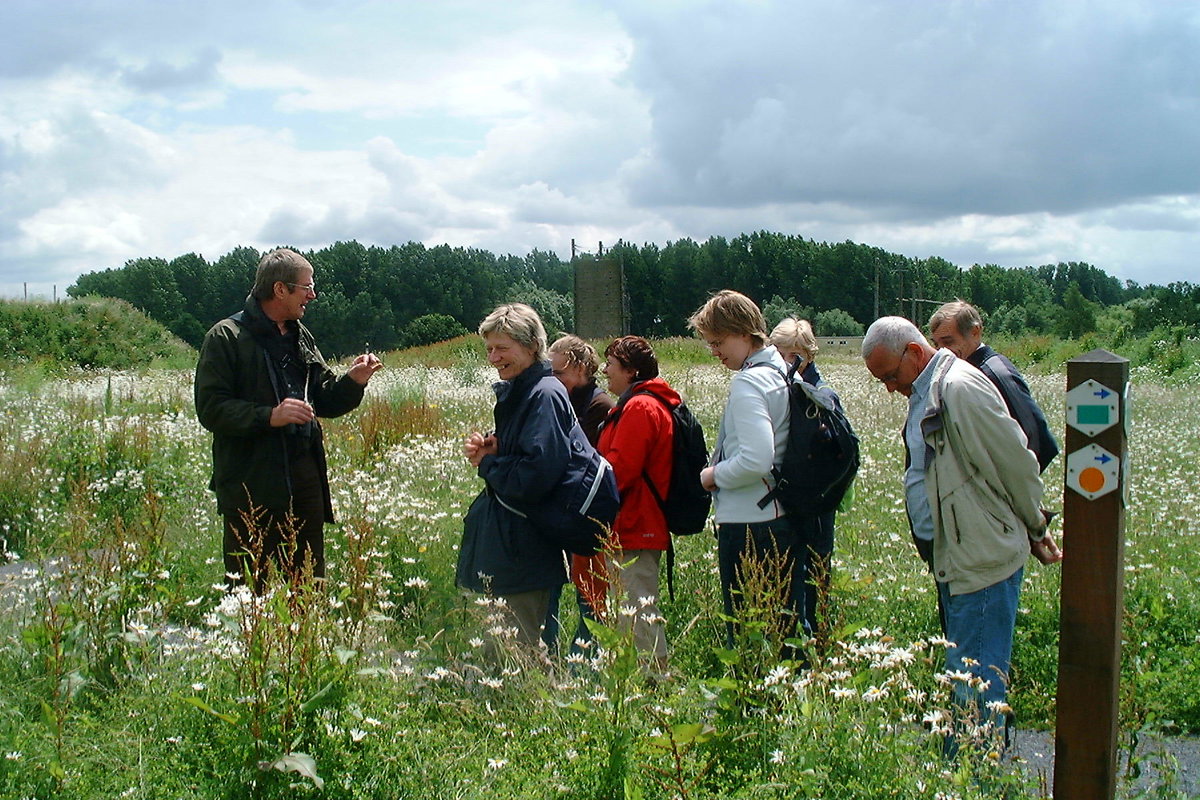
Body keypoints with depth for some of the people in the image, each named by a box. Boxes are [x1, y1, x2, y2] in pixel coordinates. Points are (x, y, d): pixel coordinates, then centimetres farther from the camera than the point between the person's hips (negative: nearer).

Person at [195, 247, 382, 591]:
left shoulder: (301, 337, 17)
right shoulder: (226, 338, -6)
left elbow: (324, 401, 20)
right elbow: (210, 409, -13)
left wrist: (353, 382, 0)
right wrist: (269, 416, -23)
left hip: (306, 481, 7)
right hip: (252, 484, -7)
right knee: (251, 588, -2)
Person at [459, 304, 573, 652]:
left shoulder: (545, 395, -17)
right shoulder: (513, 392, 13)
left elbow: (533, 478, -26)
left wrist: (487, 462, -10)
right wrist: (484, 450, -1)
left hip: (523, 552, -10)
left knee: (520, 648, -3)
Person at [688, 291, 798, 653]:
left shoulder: (748, 382, -16)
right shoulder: (784, 374, 10)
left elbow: (755, 461, -26)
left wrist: (713, 475, -10)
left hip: (748, 526, -9)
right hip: (784, 518, 9)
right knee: (785, 625, 15)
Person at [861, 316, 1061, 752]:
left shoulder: (961, 389, -18)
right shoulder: (926, 392, 14)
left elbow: (1017, 464, -15)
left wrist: (1035, 529, -1)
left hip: (983, 561, -10)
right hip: (952, 558, 10)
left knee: (974, 683, -6)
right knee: (961, 673, 17)